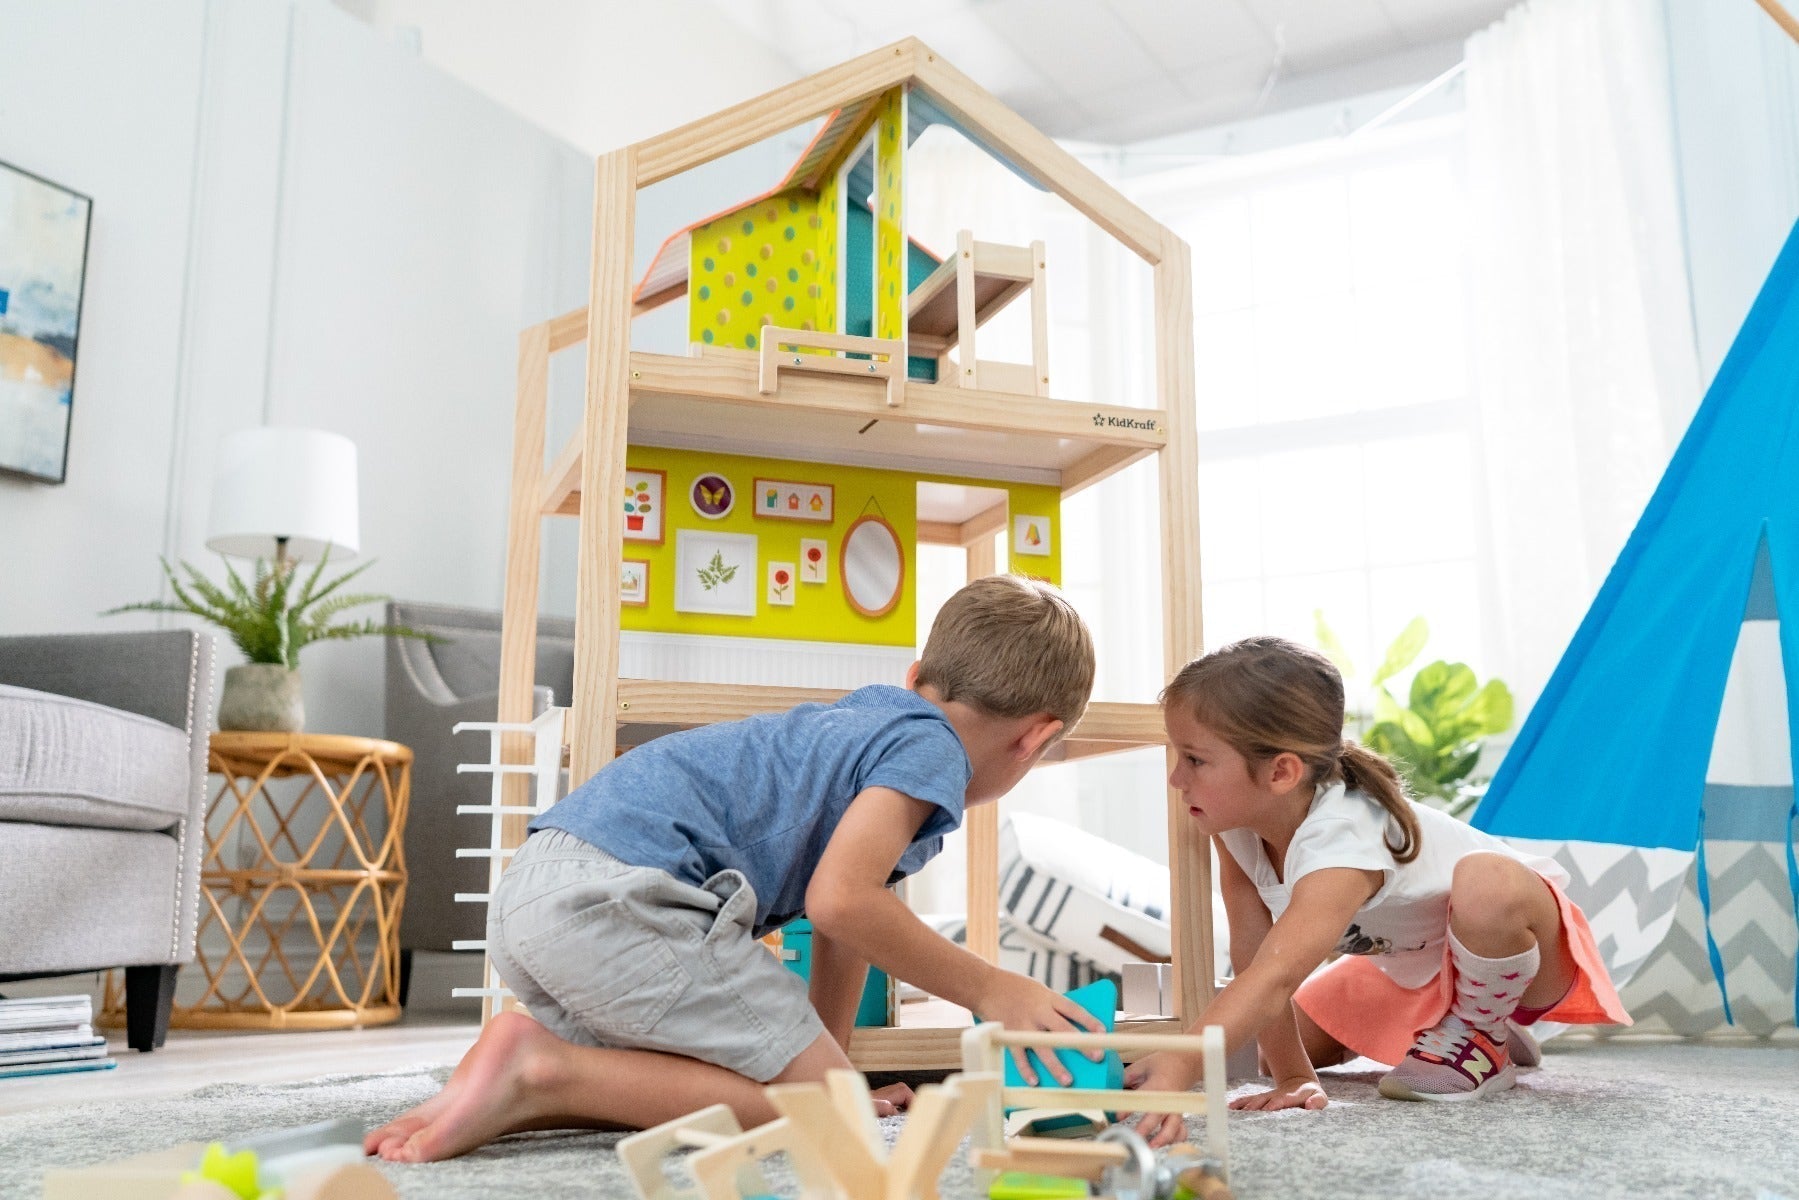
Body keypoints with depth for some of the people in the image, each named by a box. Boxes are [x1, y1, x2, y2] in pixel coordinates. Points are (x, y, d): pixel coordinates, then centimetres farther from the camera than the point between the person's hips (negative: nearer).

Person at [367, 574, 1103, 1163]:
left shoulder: (871, 720, 28)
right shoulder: (929, 747, -1)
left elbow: (840, 930, 32)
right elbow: (840, 899, -16)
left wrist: (828, 1061, 36)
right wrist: (989, 990, -4)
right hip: (624, 895, -10)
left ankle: (520, 1078, 3)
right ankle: (549, 1071, -13)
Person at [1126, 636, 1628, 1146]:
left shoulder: (1338, 842, -42)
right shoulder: (1236, 821, -19)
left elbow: (1274, 978, -56)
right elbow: (1251, 958, -19)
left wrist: (1178, 1069, -67)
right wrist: (1292, 1075, -25)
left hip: (1508, 945, -8)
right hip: (1411, 966, 8)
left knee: (1484, 884, -42)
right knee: (1271, 1050, 3)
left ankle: (1482, 1033, -10)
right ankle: (1434, 1023, 23)